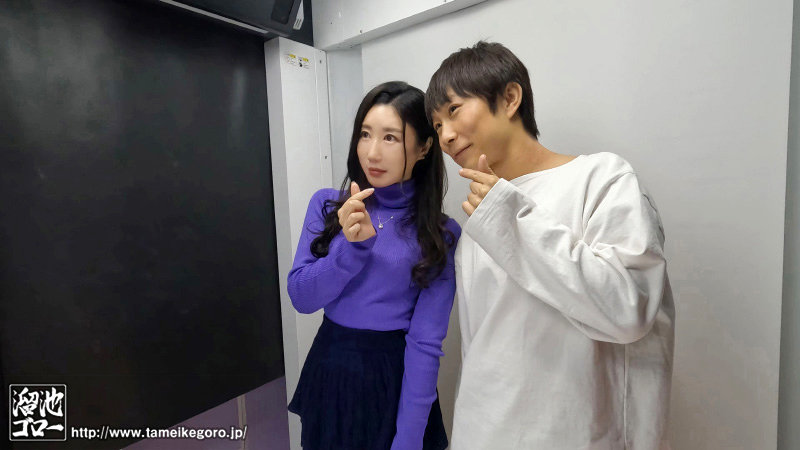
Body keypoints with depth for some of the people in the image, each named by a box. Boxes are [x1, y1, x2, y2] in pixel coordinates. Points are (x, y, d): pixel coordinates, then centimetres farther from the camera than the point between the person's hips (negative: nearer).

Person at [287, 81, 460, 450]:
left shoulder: (442, 234, -13)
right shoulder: (327, 204, -6)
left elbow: (426, 342, -13)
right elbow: (300, 298, -8)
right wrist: (353, 245, -24)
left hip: (395, 379, -3)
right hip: (329, 370, 3)